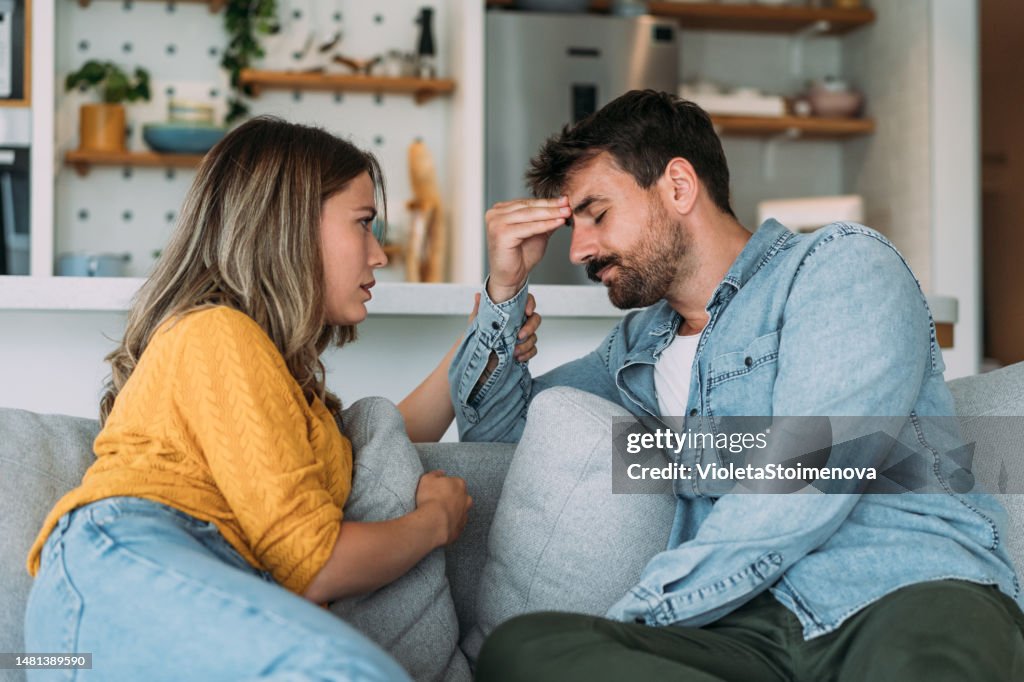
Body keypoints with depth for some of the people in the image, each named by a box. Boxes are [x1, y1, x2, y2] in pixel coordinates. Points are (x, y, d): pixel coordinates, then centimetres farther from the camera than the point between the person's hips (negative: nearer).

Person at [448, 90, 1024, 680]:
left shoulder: (844, 263, 5)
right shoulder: (639, 348, 28)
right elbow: (498, 427, 39)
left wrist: (630, 620, -10)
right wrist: (506, 288, 22)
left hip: (920, 594, -8)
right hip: (754, 627, 8)